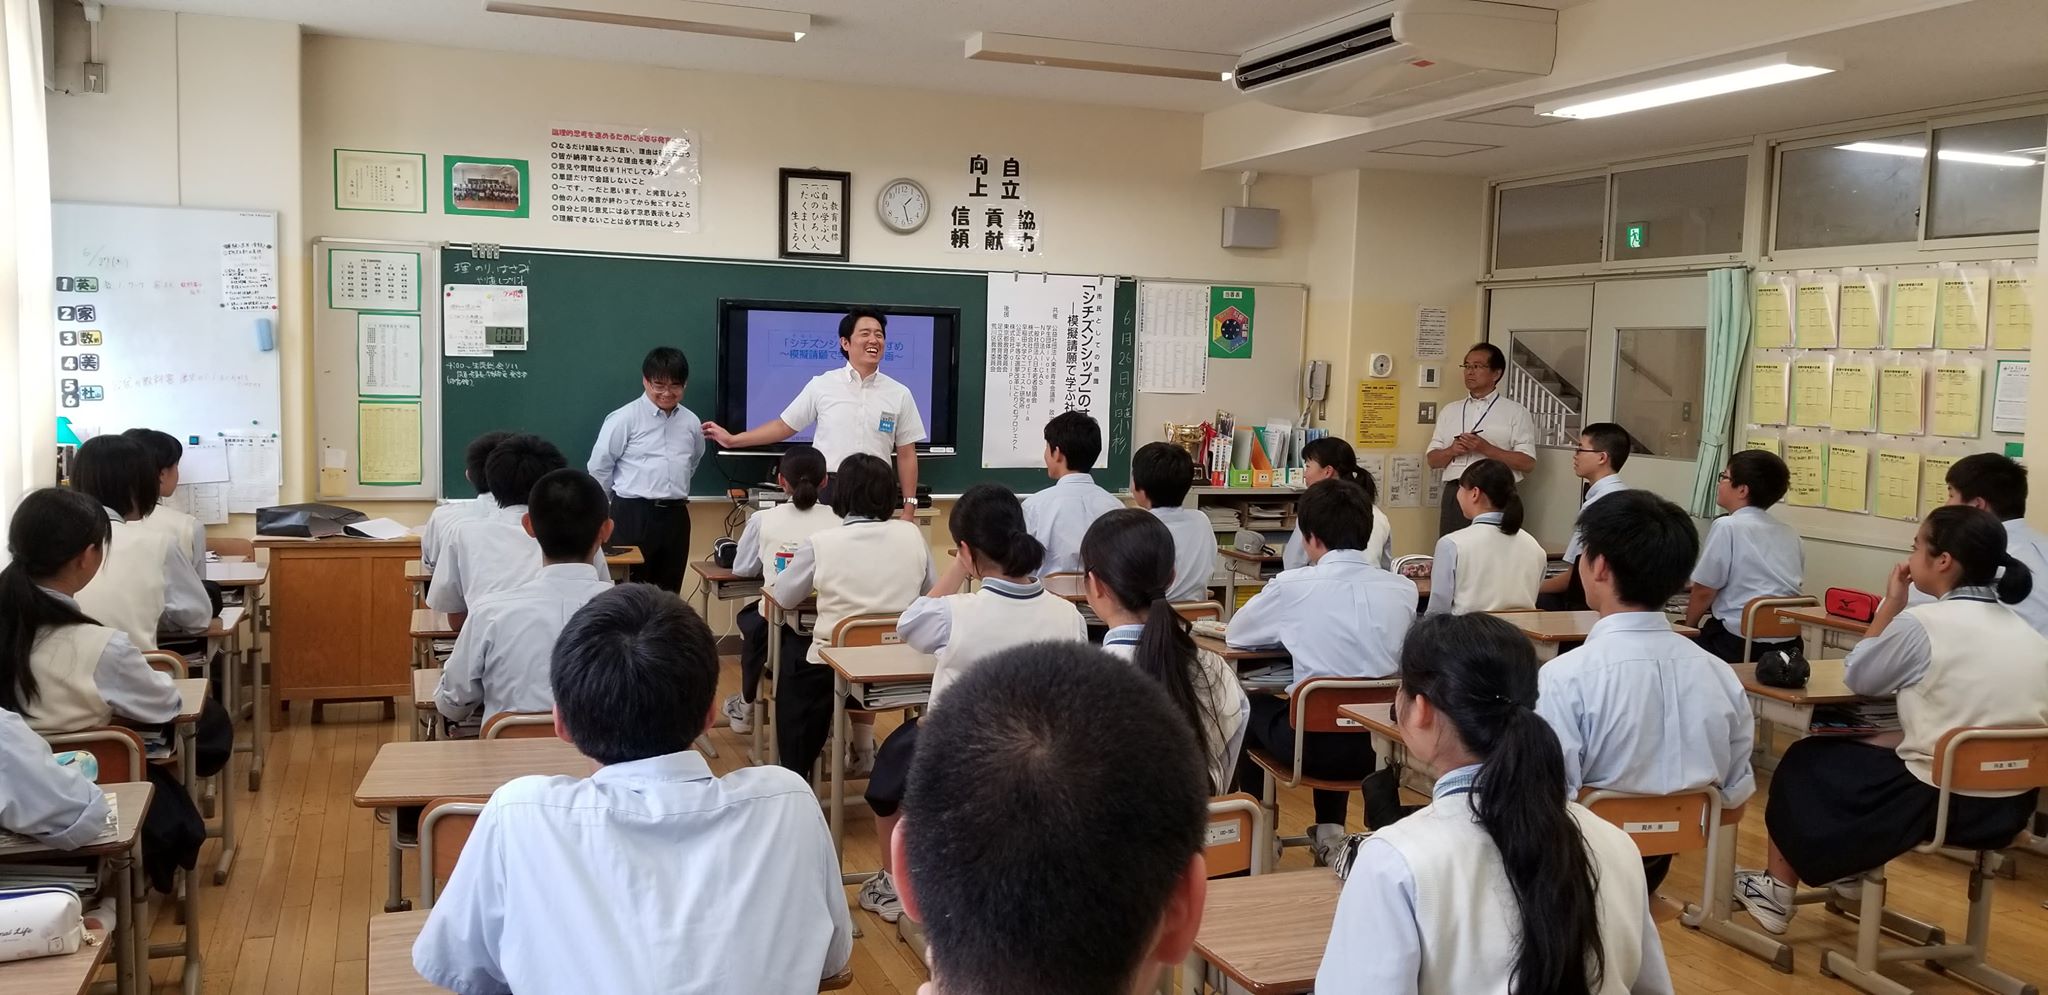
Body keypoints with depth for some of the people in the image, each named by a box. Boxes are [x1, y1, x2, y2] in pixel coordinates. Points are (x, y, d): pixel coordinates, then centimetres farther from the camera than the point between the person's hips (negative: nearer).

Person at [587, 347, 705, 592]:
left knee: (669, 593, 10)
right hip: (634, 515, -5)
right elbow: (599, 466, -2)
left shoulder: (691, 422, 7)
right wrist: (622, 498, 9)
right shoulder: (625, 418, -8)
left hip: (676, 516, 5)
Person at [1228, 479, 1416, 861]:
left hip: (1317, 744, -4)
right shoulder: (1403, 588, -3)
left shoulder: (1292, 585, -12)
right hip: (1381, 742, 4)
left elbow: (1234, 635, 4)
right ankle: (1330, 831, 34)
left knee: (1253, 705, 28)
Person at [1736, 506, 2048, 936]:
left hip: (1941, 802, -7)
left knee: (1805, 762, 16)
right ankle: (1853, 868, 40)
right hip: (2011, 807, 7)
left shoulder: (1921, 625, -16)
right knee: (1869, 747, 29)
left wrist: (1891, 605, 4)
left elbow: (1857, 677, -1)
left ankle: (1778, 891, 26)